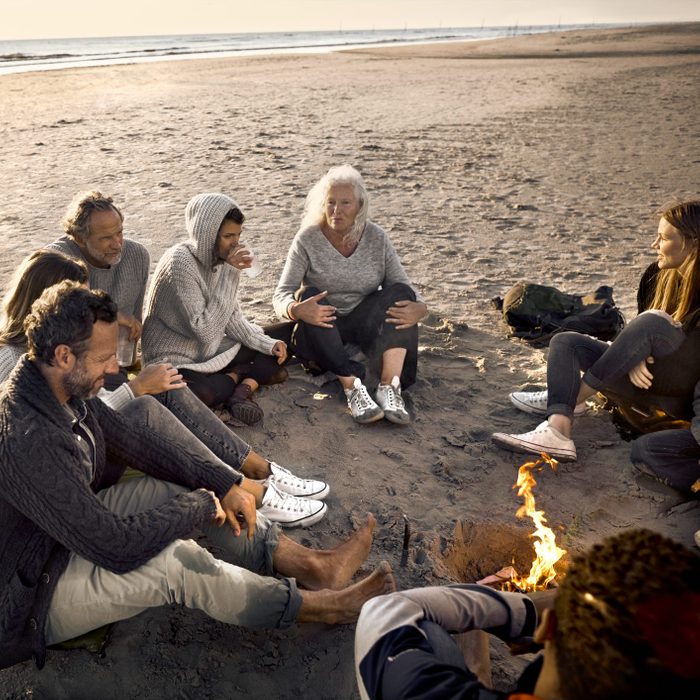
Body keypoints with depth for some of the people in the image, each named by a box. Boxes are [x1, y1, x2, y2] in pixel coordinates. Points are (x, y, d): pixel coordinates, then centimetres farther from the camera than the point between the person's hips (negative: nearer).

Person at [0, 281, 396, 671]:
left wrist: (225, 483, -5)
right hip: (32, 591, -9)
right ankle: (317, 605, -9)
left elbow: (134, 441, 2)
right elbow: (114, 545, -34)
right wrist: (197, 506, -19)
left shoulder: (67, 388, -9)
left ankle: (310, 564, 1)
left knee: (191, 481, -3)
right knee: (174, 559, -28)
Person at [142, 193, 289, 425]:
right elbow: (206, 330, -29)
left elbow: (233, 318, 5)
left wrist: (268, 344, -9)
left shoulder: (221, 259, -2)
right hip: (176, 361, -7)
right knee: (204, 393, -36)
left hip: (211, 350, 7)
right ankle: (251, 376, -7)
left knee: (277, 350, 0)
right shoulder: (180, 262, -24)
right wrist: (231, 274, -29)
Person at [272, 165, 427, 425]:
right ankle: (352, 385, -39)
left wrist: (419, 308, -28)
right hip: (321, 331, -1)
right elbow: (281, 295, -13)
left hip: (364, 323, 2)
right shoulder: (308, 239, -8)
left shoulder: (377, 238, -2)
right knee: (308, 295, -31)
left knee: (400, 294, -23)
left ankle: (389, 386, -36)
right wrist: (296, 310, -38)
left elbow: (403, 286, -3)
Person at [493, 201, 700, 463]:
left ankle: (571, 397, -24)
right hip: (652, 383, 7)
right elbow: (639, 332, 1)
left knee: (654, 323, -33)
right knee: (565, 342, -6)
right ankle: (558, 432, -29)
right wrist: (633, 358, -18)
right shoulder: (664, 277, 6)